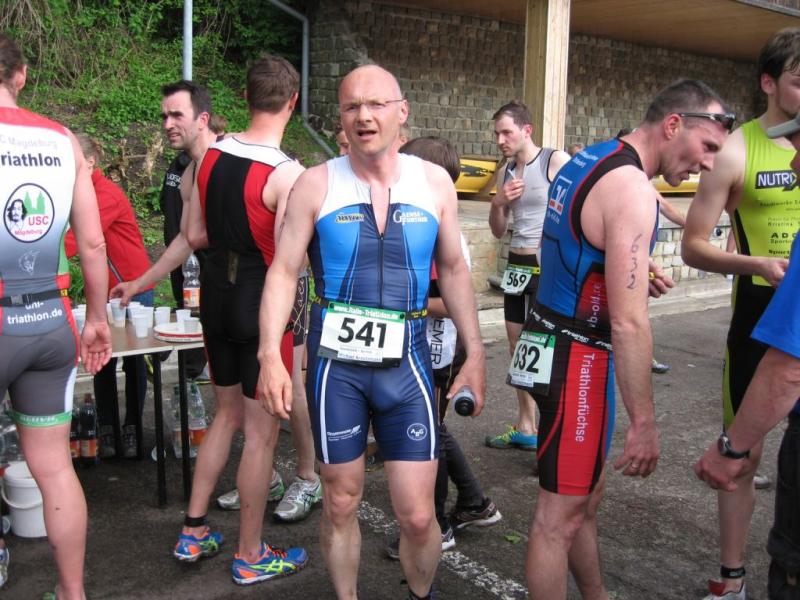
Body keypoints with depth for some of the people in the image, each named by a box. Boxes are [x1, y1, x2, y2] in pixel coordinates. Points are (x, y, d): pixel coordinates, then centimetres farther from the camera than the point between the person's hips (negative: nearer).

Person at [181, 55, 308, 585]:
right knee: (262, 431, 6)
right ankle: (252, 556, 20)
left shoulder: (212, 156, 1)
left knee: (227, 414, 23)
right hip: (263, 300, -7)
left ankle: (193, 533, 30)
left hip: (217, 295, 7)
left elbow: (196, 235, 8)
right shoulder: (287, 173, -19)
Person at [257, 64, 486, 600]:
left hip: (406, 359, 1)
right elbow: (283, 271, -3)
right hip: (337, 361, -1)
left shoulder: (434, 182, 3)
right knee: (340, 504, 12)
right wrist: (270, 355, -13)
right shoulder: (317, 183, -3)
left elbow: (454, 269, 11)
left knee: (418, 516, 3)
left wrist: (475, 352, 8)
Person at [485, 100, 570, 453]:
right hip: (517, 266, 8)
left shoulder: (556, 161, -10)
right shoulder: (506, 172, 12)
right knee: (518, 347, 13)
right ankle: (525, 429, 24)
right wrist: (499, 202, -3)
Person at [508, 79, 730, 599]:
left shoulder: (586, 162, 10)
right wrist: (645, 423, -18)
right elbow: (628, 323, -24)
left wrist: (634, 277, 9)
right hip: (579, 357, -10)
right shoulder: (632, 190, -20)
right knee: (561, 514, 2)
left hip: (555, 340, 10)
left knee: (588, 492, 23)